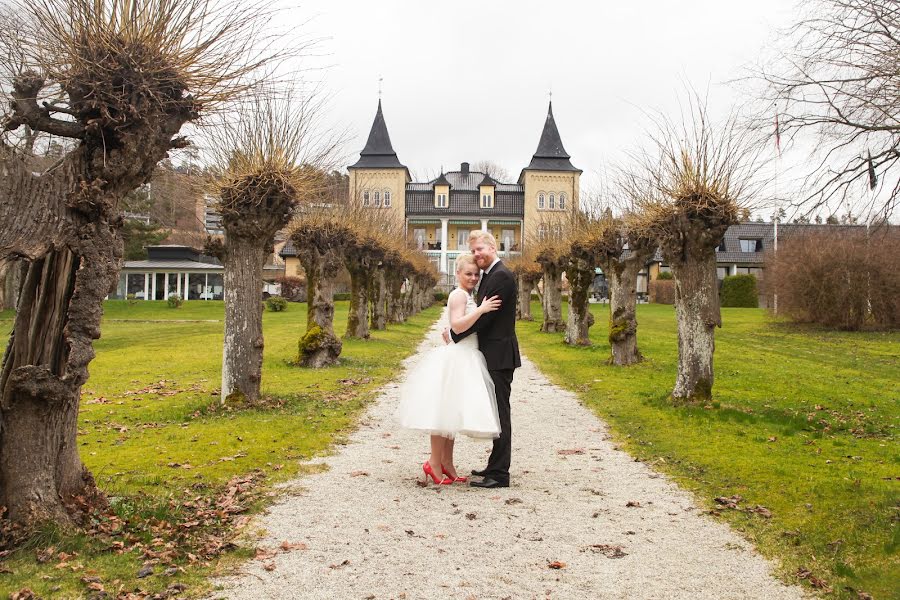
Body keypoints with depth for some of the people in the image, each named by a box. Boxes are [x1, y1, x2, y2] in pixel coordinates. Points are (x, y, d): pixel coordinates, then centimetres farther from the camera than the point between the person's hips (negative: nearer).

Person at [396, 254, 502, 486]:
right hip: (455, 359, -10)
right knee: (444, 411, -6)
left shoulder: (468, 296, 19)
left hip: (465, 360, 10)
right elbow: (457, 325, -22)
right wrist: (481, 309, -26)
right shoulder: (459, 294, -10)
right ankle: (434, 464, 0)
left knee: (450, 412, 11)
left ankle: (446, 464, 16)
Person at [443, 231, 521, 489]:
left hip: (499, 356, -10)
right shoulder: (490, 275, 16)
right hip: (493, 354, 10)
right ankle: (496, 466, 26)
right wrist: (455, 331, 5)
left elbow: (485, 316, -20)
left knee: (500, 413, -5)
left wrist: (455, 335, -11)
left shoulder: (501, 276, -16)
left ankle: (500, 474, 1)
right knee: (497, 412, 16)